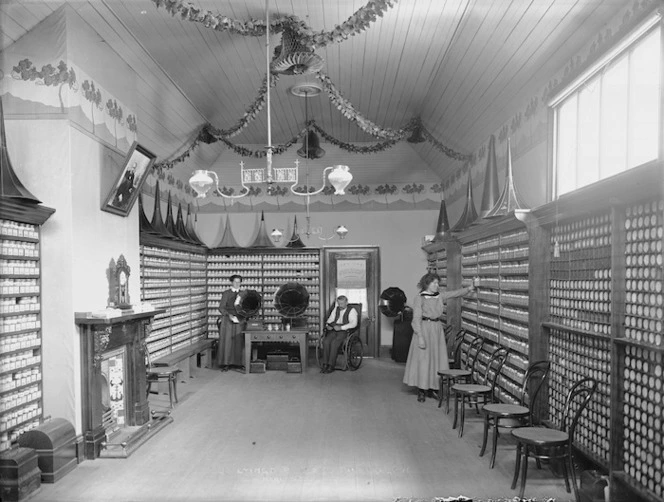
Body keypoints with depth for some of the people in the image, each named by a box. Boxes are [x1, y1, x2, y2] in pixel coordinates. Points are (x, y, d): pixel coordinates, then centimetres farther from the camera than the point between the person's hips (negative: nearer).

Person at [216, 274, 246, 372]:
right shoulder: (226, 293, 3)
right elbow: (221, 307, -4)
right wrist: (229, 315, -18)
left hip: (239, 320, 3)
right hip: (227, 320, -3)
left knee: (238, 342, -1)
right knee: (226, 341, -4)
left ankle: (237, 363, 5)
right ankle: (225, 364, -1)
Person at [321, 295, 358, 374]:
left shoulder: (351, 310, 3)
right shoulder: (335, 310, 22)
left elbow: (354, 323, -11)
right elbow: (330, 320, 21)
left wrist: (341, 327, -20)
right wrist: (328, 325, -4)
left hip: (344, 331, -5)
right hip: (333, 330, 5)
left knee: (334, 343, -32)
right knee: (326, 341, -26)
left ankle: (331, 365, -27)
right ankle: (325, 364, -25)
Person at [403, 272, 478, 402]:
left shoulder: (440, 296, 8)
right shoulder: (419, 298, -8)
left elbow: (456, 293, 1)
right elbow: (416, 319, -11)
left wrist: (470, 287, -15)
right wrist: (420, 336, -18)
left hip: (437, 329, 6)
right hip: (424, 329, -6)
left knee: (437, 359, 6)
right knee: (423, 360, -3)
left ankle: (432, 389, 17)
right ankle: (421, 391, 5)